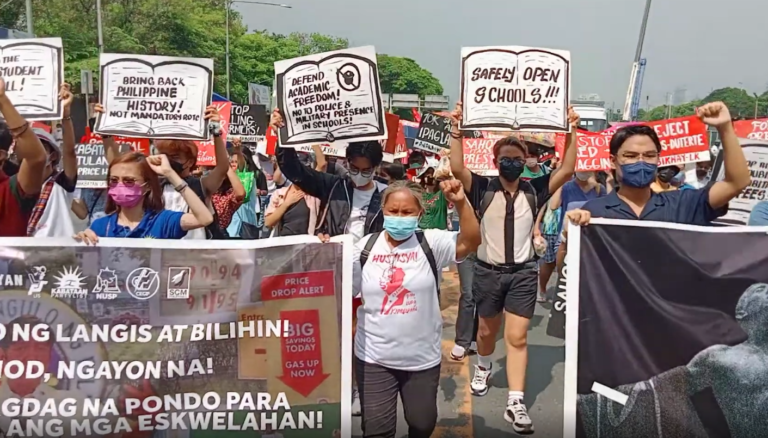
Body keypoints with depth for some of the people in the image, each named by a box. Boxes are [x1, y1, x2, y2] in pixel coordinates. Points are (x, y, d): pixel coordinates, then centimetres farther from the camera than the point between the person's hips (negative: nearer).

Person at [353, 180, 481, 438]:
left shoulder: (431, 243, -7)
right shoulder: (366, 247, -3)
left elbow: (470, 242, -22)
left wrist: (461, 202, -34)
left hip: (422, 357, 0)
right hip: (374, 357, 0)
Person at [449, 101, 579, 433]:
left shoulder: (534, 191, -2)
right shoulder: (483, 190, -7)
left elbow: (567, 170, -9)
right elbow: (457, 168, -22)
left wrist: (571, 133, -17)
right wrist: (456, 130, -30)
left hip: (523, 272, 0)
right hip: (488, 271, 0)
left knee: (517, 336, -4)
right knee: (487, 330, 19)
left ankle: (515, 403, -2)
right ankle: (483, 368, 49)